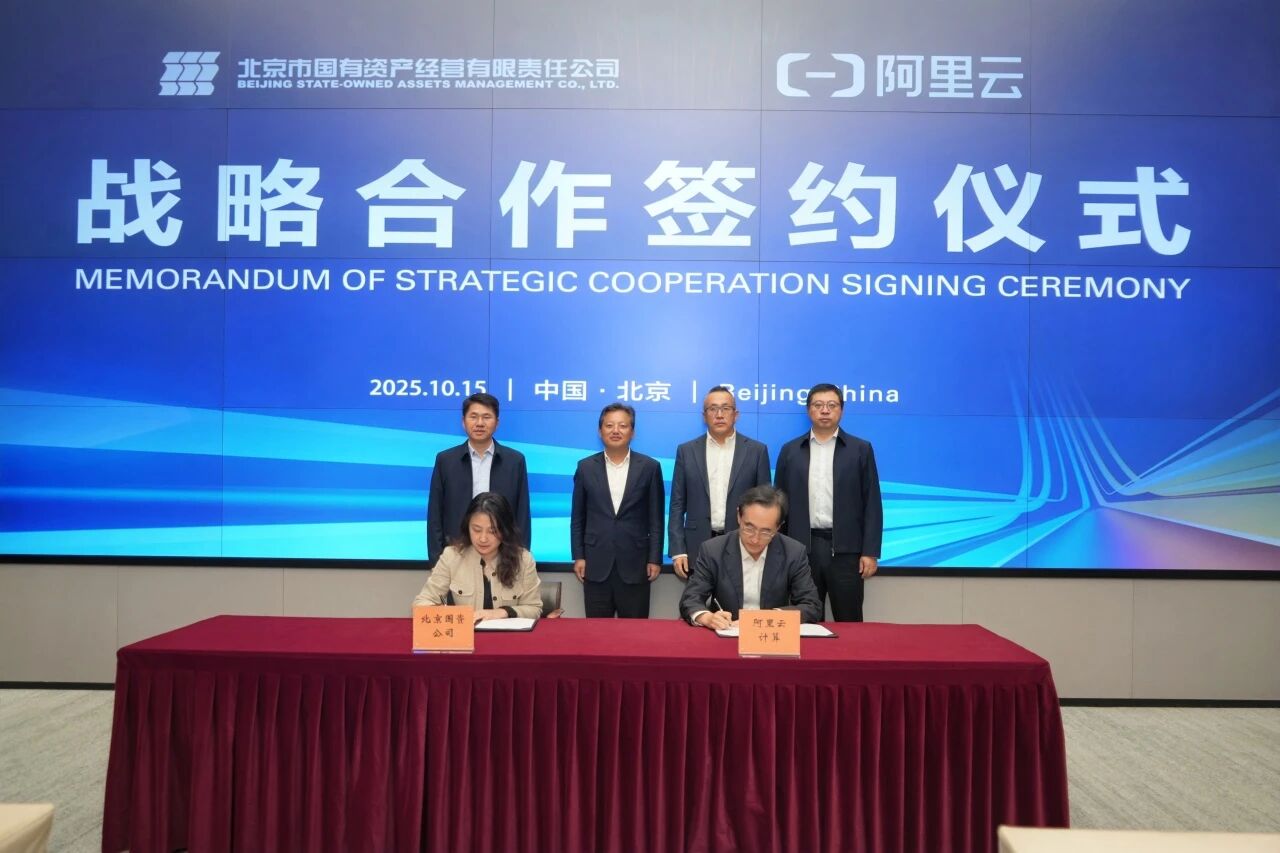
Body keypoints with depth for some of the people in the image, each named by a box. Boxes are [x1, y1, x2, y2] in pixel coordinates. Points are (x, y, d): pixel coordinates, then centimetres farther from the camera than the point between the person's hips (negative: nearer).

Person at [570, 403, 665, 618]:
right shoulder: (586, 467, 4)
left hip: (634, 564, -1)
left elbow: (656, 519, 2)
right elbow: (577, 518, 7)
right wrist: (578, 556, 2)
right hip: (596, 565, 1)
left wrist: (655, 559, -2)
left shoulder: (649, 467, 1)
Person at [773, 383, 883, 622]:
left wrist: (870, 552, -5)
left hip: (846, 549, -1)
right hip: (801, 548, 1)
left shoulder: (861, 449, 4)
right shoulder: (790, 450, 9)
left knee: (849, 624, 3)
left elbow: (872, 504, 1)